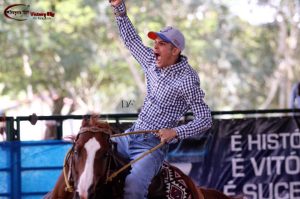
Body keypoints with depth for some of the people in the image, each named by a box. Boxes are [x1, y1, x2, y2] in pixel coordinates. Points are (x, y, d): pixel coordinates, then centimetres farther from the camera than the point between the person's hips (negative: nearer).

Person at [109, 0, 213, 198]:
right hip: (130, 136, 8)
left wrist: (176, 132, -26)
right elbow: (132, 40, 20)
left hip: (152, 145, -8)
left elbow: (205, 119, -14)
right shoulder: (152, 62, 5)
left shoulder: (186, 80, -16)